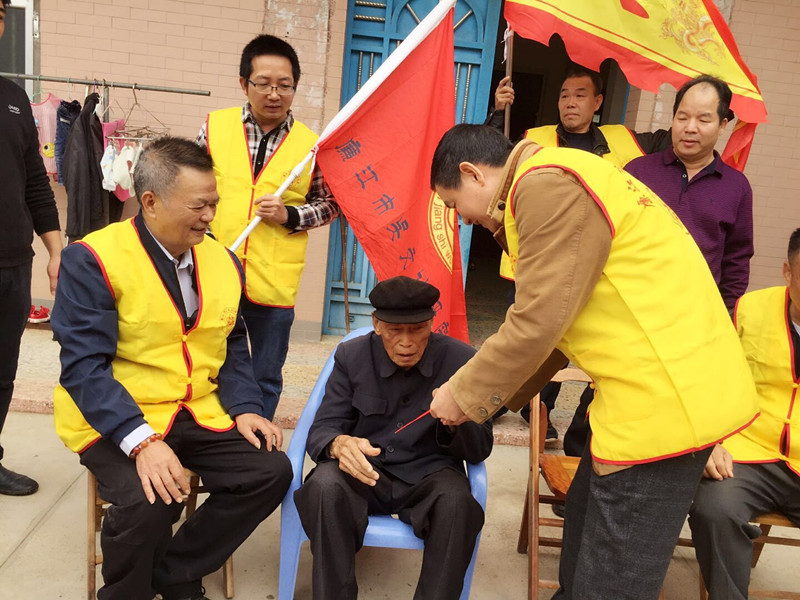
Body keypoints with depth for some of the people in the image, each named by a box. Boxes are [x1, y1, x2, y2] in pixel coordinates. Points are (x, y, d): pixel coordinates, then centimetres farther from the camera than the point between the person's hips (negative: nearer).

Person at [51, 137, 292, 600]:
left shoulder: (223, 261, 6)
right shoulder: (93, 260, -13)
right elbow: (84, 366, -19)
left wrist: (245, 407, -4)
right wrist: (141, 441, -30)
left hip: (199, 415, 6)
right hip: (114, 421, -5)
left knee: (272, 470, -9)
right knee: (149, 502, -30)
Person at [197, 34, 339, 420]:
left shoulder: (310, 145, -3)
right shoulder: (215, 126, 1)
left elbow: (329, 204, 6)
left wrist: (290, 216, -11)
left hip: (273, 282, -1)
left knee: (266, 377, 14)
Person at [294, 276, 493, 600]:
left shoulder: (461, 359, -7)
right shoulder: (352, 355, -3)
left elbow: (480, 450, -3)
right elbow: (322, 430, -4)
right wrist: (340, 444, -30)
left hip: (429, 474, 0)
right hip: (364, 471, 1)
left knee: (457, 501, -33)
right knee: (324, 485, -31)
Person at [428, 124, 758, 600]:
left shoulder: (548, 184, -16)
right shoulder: (552, 184, 16)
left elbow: (538, 323, -19)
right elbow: (555, 320, 17)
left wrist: (465, 395, -4)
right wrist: (495, 394, 17)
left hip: (666, 397, -10)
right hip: (663, 384, 10)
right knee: (583, 532, 23)